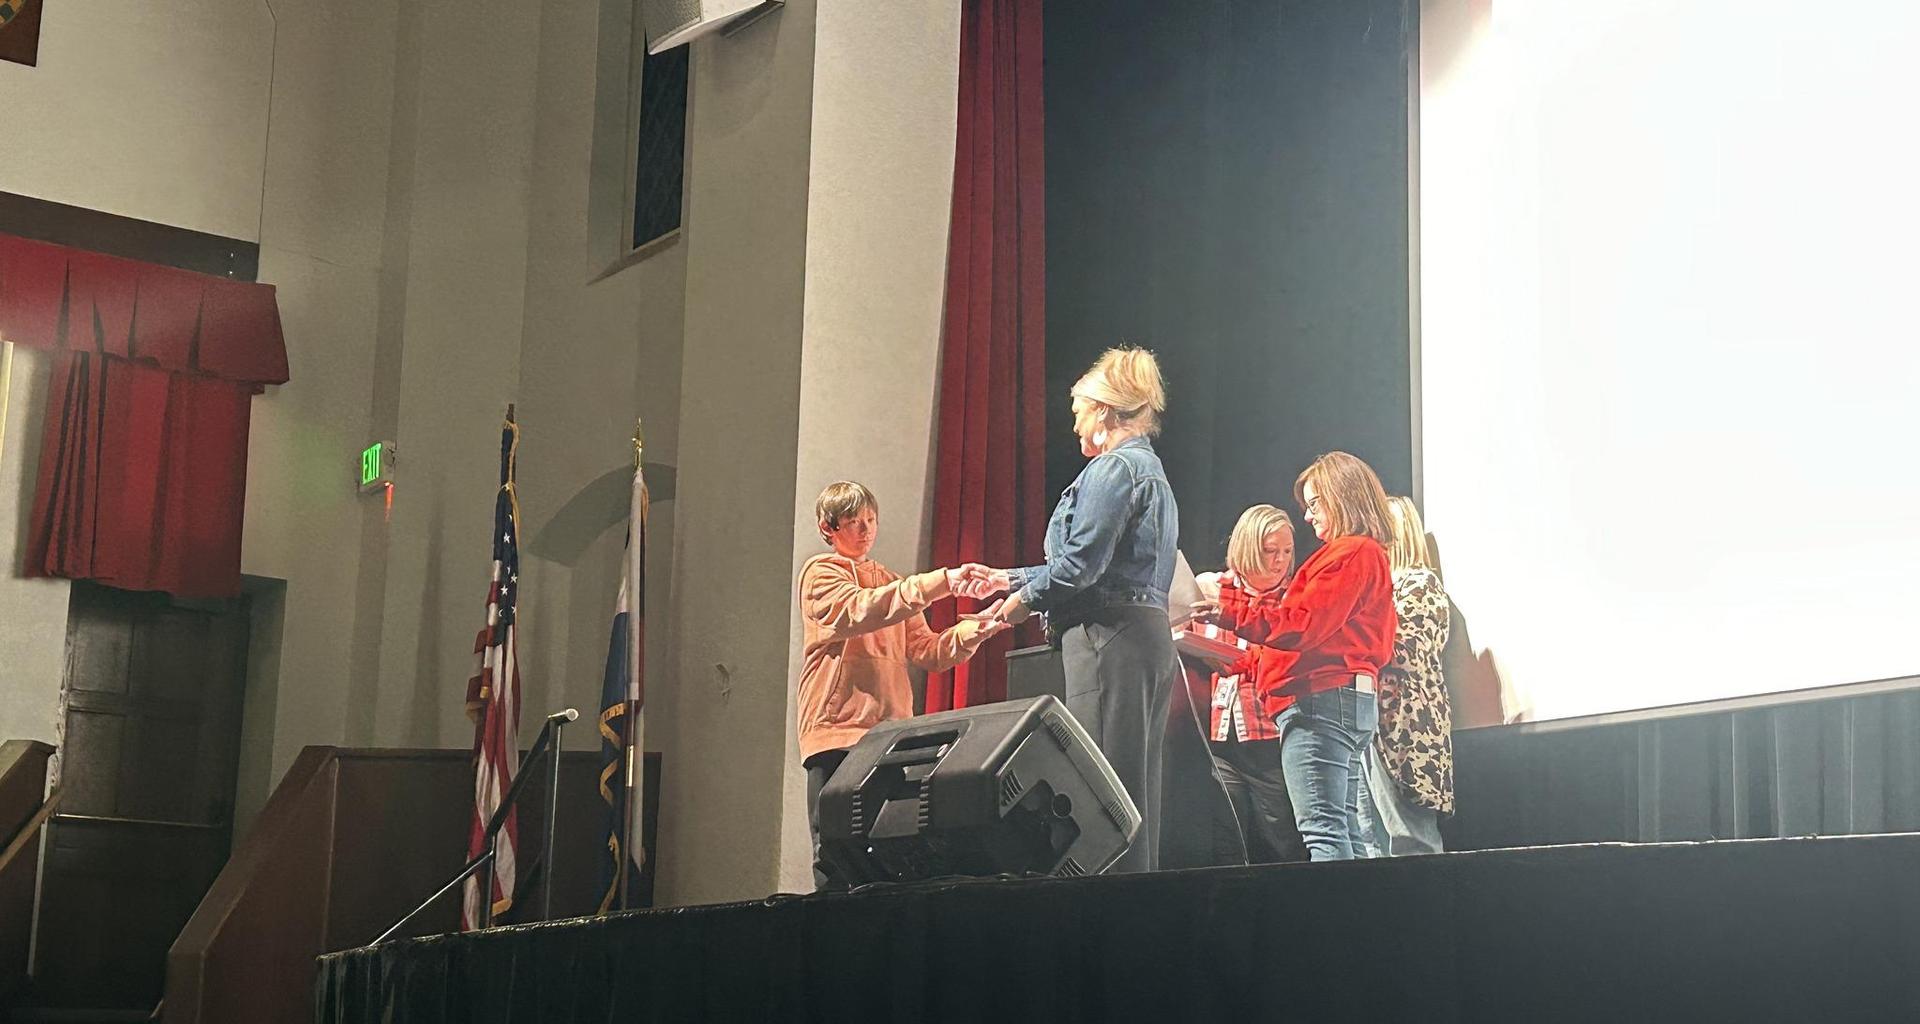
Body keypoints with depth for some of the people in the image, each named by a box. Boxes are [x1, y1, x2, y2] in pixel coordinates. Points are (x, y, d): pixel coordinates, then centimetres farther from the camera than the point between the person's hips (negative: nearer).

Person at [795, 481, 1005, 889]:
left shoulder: (892, 585, 25)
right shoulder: (821, 573, 4)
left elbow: (925, 651, 16)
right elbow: (859, 612, -18)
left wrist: (971, 632, -4)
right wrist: (941, 583, -25)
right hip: (837, 734, -5)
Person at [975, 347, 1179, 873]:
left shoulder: (1113, 467, -8)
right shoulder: (1150, 468, 24)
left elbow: (1082, 562, -16)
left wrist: (1026, 597, 1)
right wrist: (1013, 578, 29)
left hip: (1110, 635, -10)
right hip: (1151, 637, 10)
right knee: (1137, 787, 8)